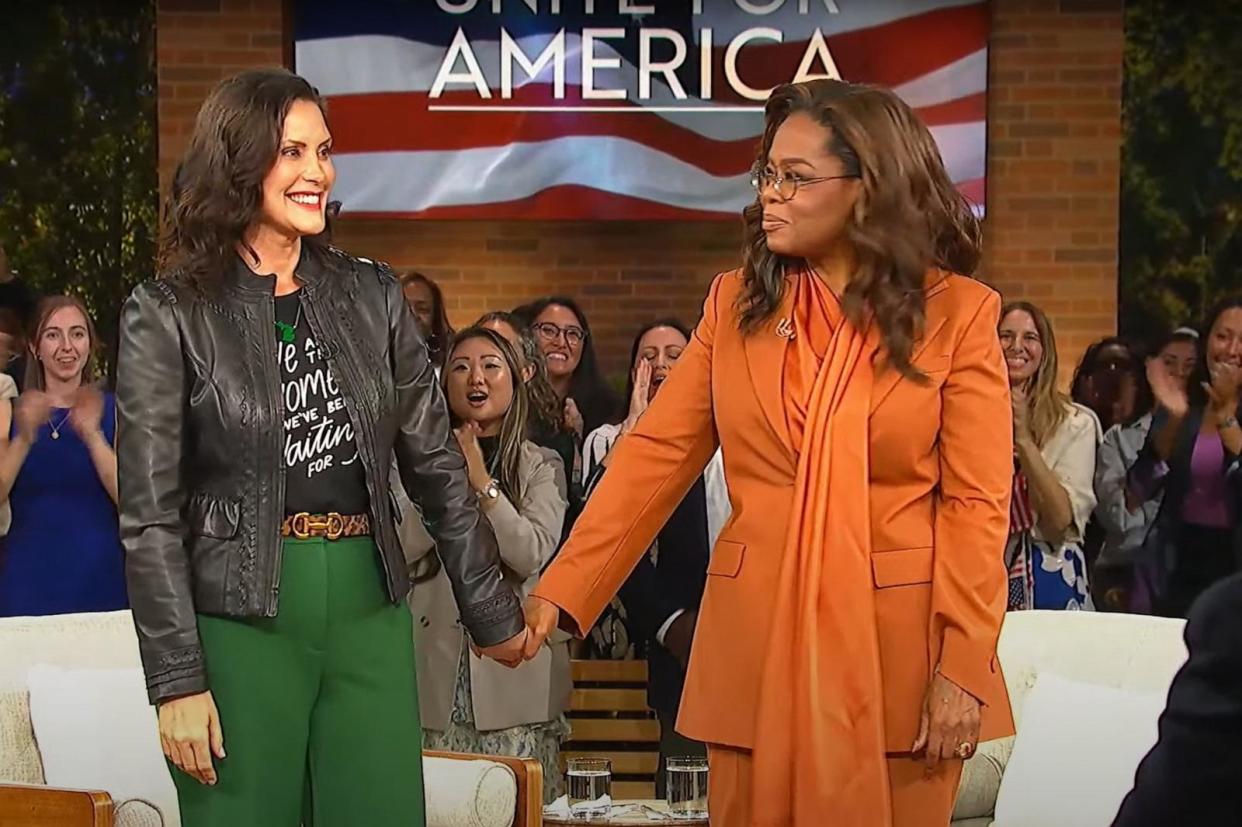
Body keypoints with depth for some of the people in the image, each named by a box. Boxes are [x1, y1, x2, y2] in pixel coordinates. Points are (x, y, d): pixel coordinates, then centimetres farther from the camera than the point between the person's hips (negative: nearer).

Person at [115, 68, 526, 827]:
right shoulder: (169, 314, -4)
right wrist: (178, 681, -11)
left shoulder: (372, 296, 7)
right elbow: (150, 515, -6)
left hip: (370, 614, 3)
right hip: (239, 623, -3)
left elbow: (437, 466, 12)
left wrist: (493, 613, 13)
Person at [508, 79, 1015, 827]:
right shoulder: (735, 304, 7)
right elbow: (655, 457, 3)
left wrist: (963, 665, -12)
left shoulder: (958, 313, -2)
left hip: (897, 646, -2)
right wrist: (562, 591, -6)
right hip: (756, 640, 3)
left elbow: (976, 504, -5)